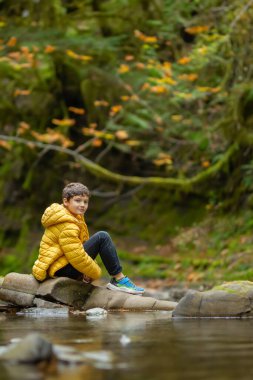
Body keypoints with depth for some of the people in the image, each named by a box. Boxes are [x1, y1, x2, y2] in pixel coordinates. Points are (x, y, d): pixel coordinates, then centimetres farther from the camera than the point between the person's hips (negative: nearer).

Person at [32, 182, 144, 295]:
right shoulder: (67, 226, -19)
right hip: (63, 270, -11)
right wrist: (96, 273, -12)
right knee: (102, 237, -17)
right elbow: (77, 256, -24)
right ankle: (119, 280, -14)